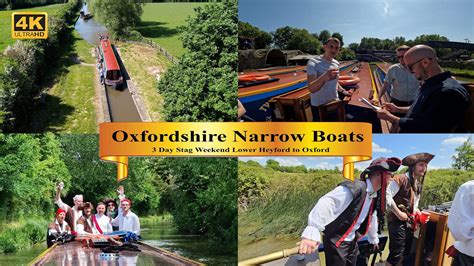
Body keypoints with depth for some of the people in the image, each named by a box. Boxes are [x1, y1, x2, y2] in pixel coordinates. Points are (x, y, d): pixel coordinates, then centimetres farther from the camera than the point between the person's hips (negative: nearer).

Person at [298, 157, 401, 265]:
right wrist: (311, 233, -45)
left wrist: (374, 239, 35)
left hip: (352, 243, 9)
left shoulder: (375, 196, 5)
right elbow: (325, 205, -35)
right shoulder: (353, 188, -25)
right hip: (336, 242, -9)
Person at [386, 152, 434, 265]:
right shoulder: (400, 179, -13)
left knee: (406, 254, 14)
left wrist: (418, 213, 7)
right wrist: (398, 213, -19)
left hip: (409, 223, 9)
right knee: (396, 254, -11)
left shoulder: (418, 184, 14)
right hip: (397, 221, -9)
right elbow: (387, 196, -21)